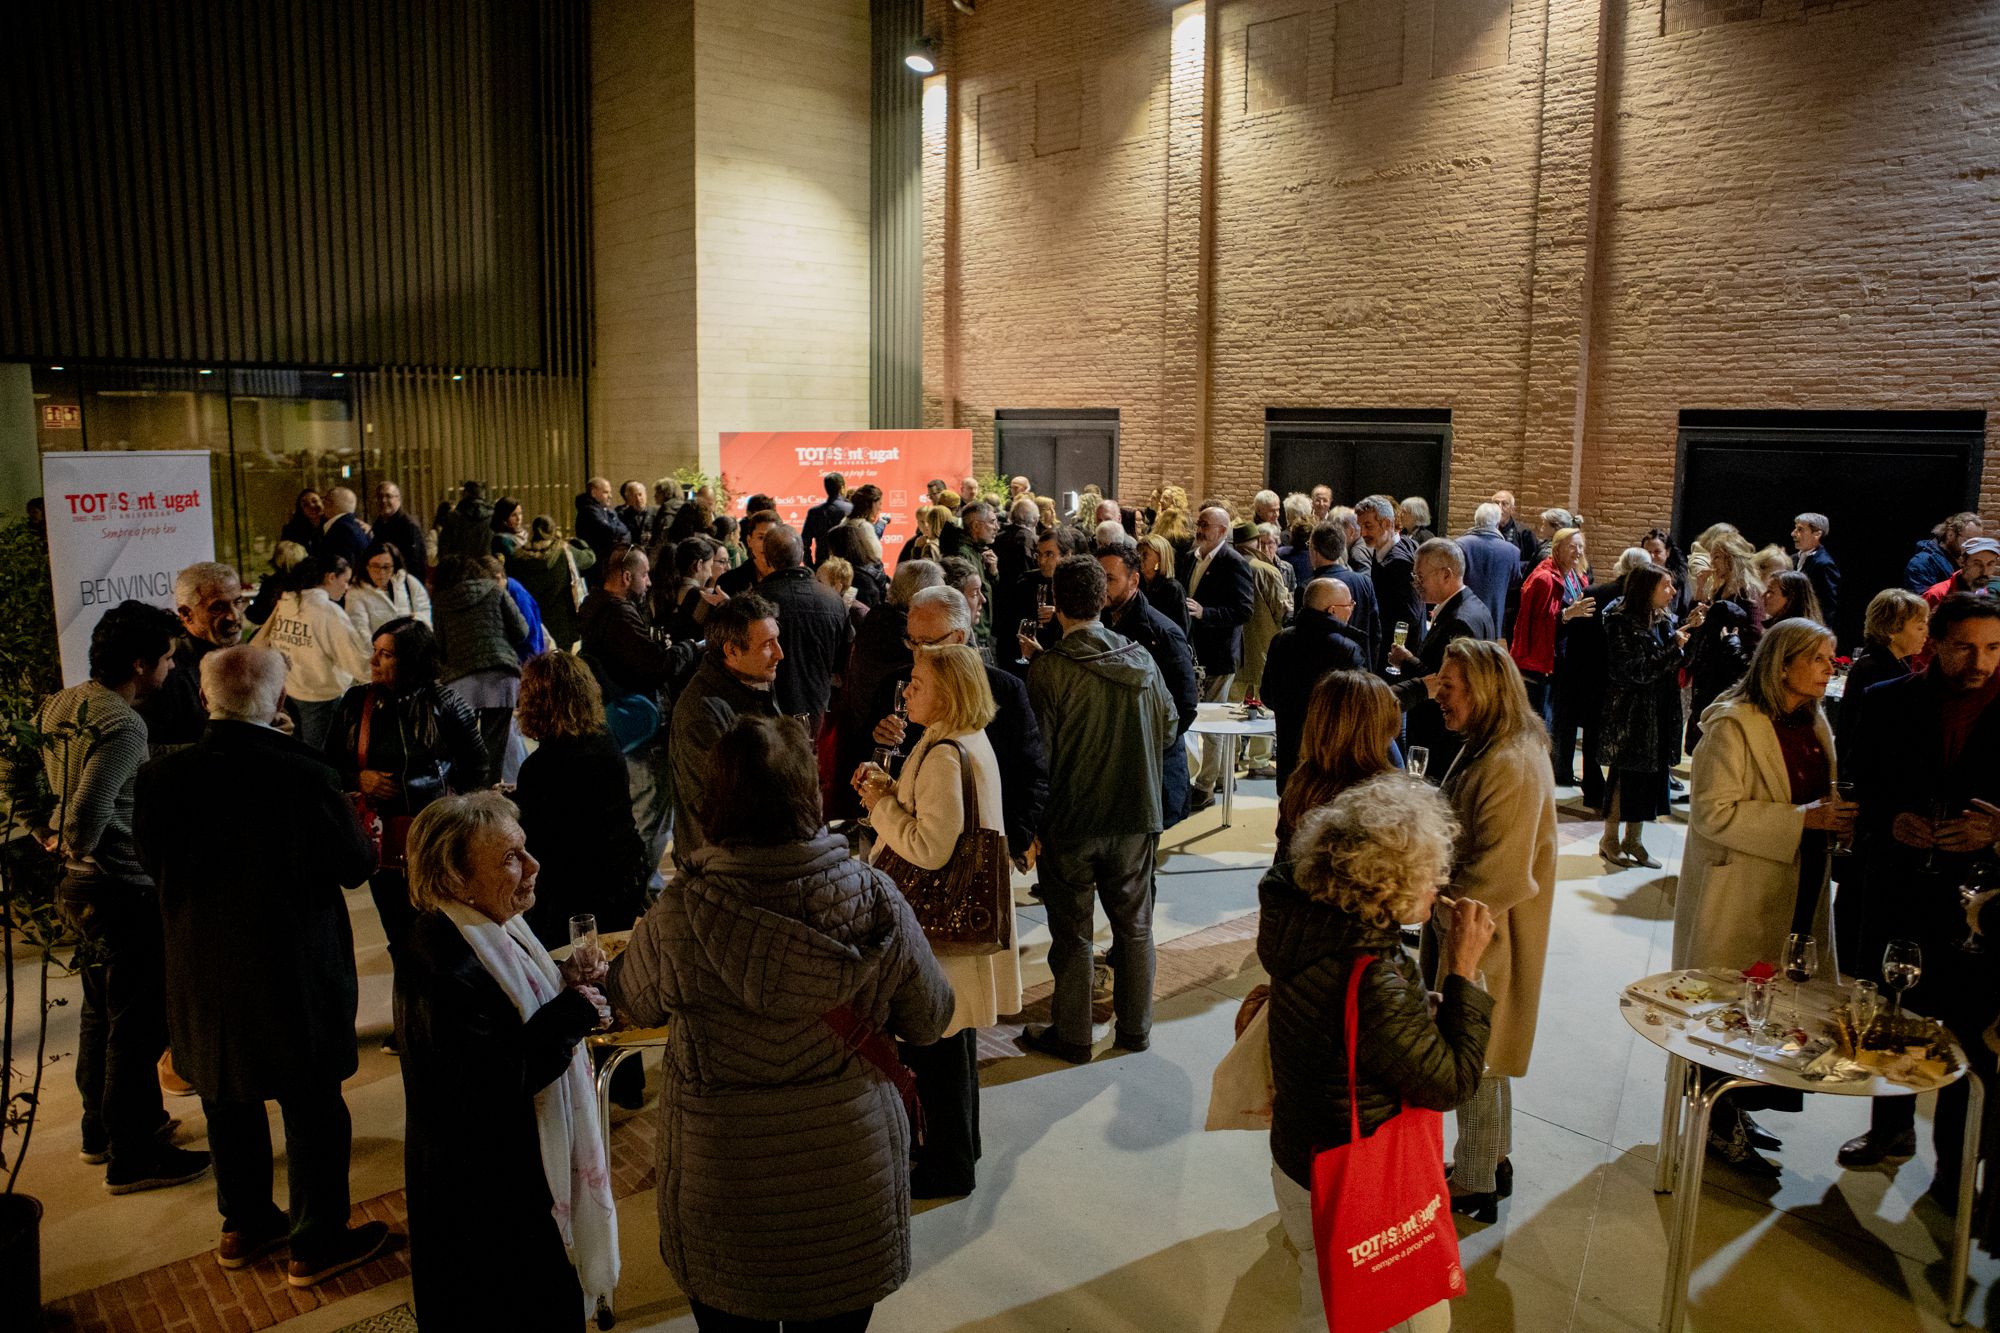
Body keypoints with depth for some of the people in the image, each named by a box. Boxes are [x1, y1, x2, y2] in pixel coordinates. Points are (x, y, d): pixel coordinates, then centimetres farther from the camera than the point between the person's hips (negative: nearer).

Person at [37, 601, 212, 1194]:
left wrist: (45, 833, 12)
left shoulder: (57, 705, 4)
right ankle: (132, 1155, 15)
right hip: (125, 894, -10)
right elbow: (87, 815, -30)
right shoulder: (124, 727, -25)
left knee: (102, 1012, 23)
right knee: (138, 1024, 3)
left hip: (80, 888, 10)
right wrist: (73, 849, -11)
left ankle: (101, 1128, 39)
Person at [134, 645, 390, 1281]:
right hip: (293, 976, -5)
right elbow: (355, 866, -13)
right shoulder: (304, 775, -24)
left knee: (230, 1103, 23)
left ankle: (244, 1225, 41)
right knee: (312, 1109, 12)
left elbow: (151, 860, 4)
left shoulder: (160, 775, -11)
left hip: (199, 977, 5)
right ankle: (317, 1242, 25)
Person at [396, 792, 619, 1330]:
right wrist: (573, 1013, -25)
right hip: (482, 1191, -9)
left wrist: (566, 983, -8)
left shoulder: (492, 928, -2)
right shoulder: (444, 972, -31)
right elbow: (489, 1088, -30)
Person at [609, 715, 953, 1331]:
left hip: (724, 1190, -1)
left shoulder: (677, 917, -21)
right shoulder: (876, 899, -18)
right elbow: (930, 1020, -4)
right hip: (852, 1177, 1)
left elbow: (634, 1001, 0)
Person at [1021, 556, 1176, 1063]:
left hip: (1071, 819, -4)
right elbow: (1167, 729, 5)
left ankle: (1071, 1035, 22)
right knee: (1134, 925, 17)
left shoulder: (1048, 669, -18)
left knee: (1072, 932, 10)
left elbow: (1038, 751, -15)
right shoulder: (1140, 659, -5)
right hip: (1135, 813, 4)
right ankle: (1136, 1026, 30)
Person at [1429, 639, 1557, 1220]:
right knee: (1480, 1056, 23)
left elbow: (1498, 876, -27)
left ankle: (1475, 1186, 24)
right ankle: (1491, 1161, 39)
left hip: (1485, 936, -9)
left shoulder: (1509, 766, -27)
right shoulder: (1488, 749, 4)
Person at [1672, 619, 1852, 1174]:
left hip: (1798, 891, 8)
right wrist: (1800, 819, -24)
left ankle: (1737, 1112, 28)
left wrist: (1835, 816, 3)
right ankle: (1720, 1127, 15)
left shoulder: (1812, 724, 12)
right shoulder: (1733, 725, -16)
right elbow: (1714, 813, -21)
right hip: (1741, 894, -8)